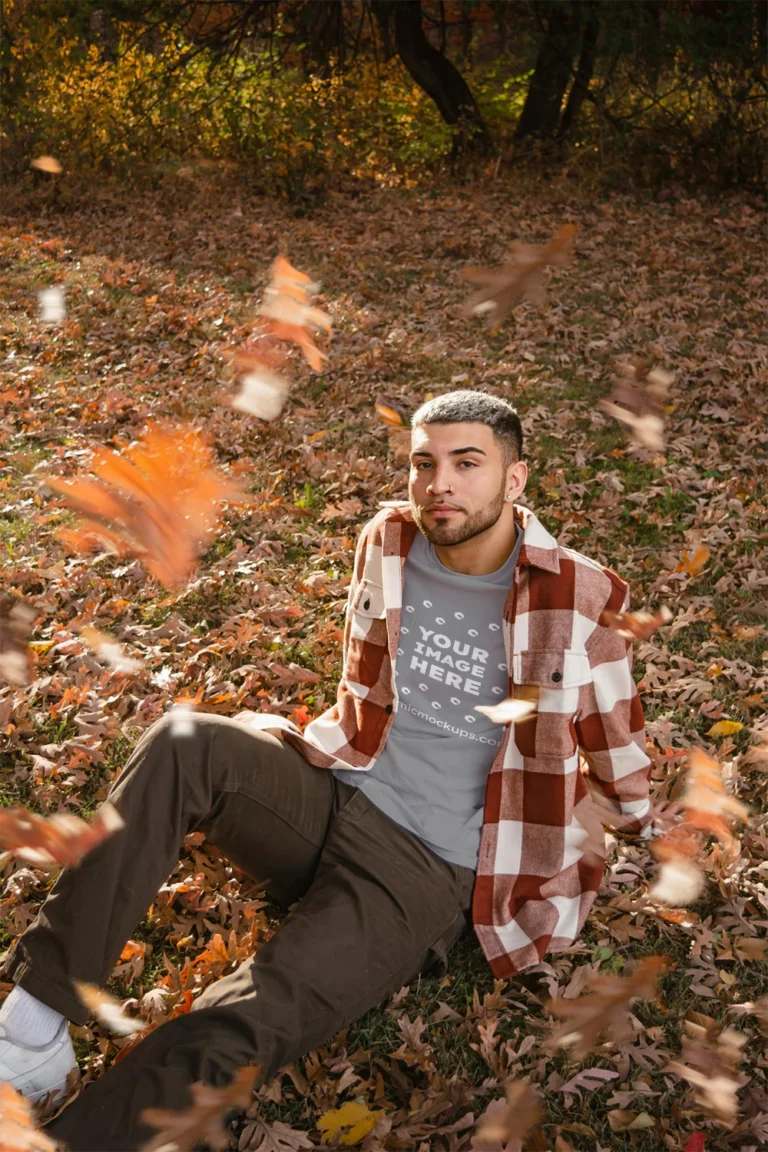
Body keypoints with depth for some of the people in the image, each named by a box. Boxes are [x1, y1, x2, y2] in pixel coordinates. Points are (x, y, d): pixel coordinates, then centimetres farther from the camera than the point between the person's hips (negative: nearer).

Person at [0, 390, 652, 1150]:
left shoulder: (579, 600, -9)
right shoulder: (387, 541, 3)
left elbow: (615, 745, 8)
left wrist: (640, 828, 20)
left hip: (429, 875, -4)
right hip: (327, 795, 4)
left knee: (232, 1036, -27)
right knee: (183, 748, -27)